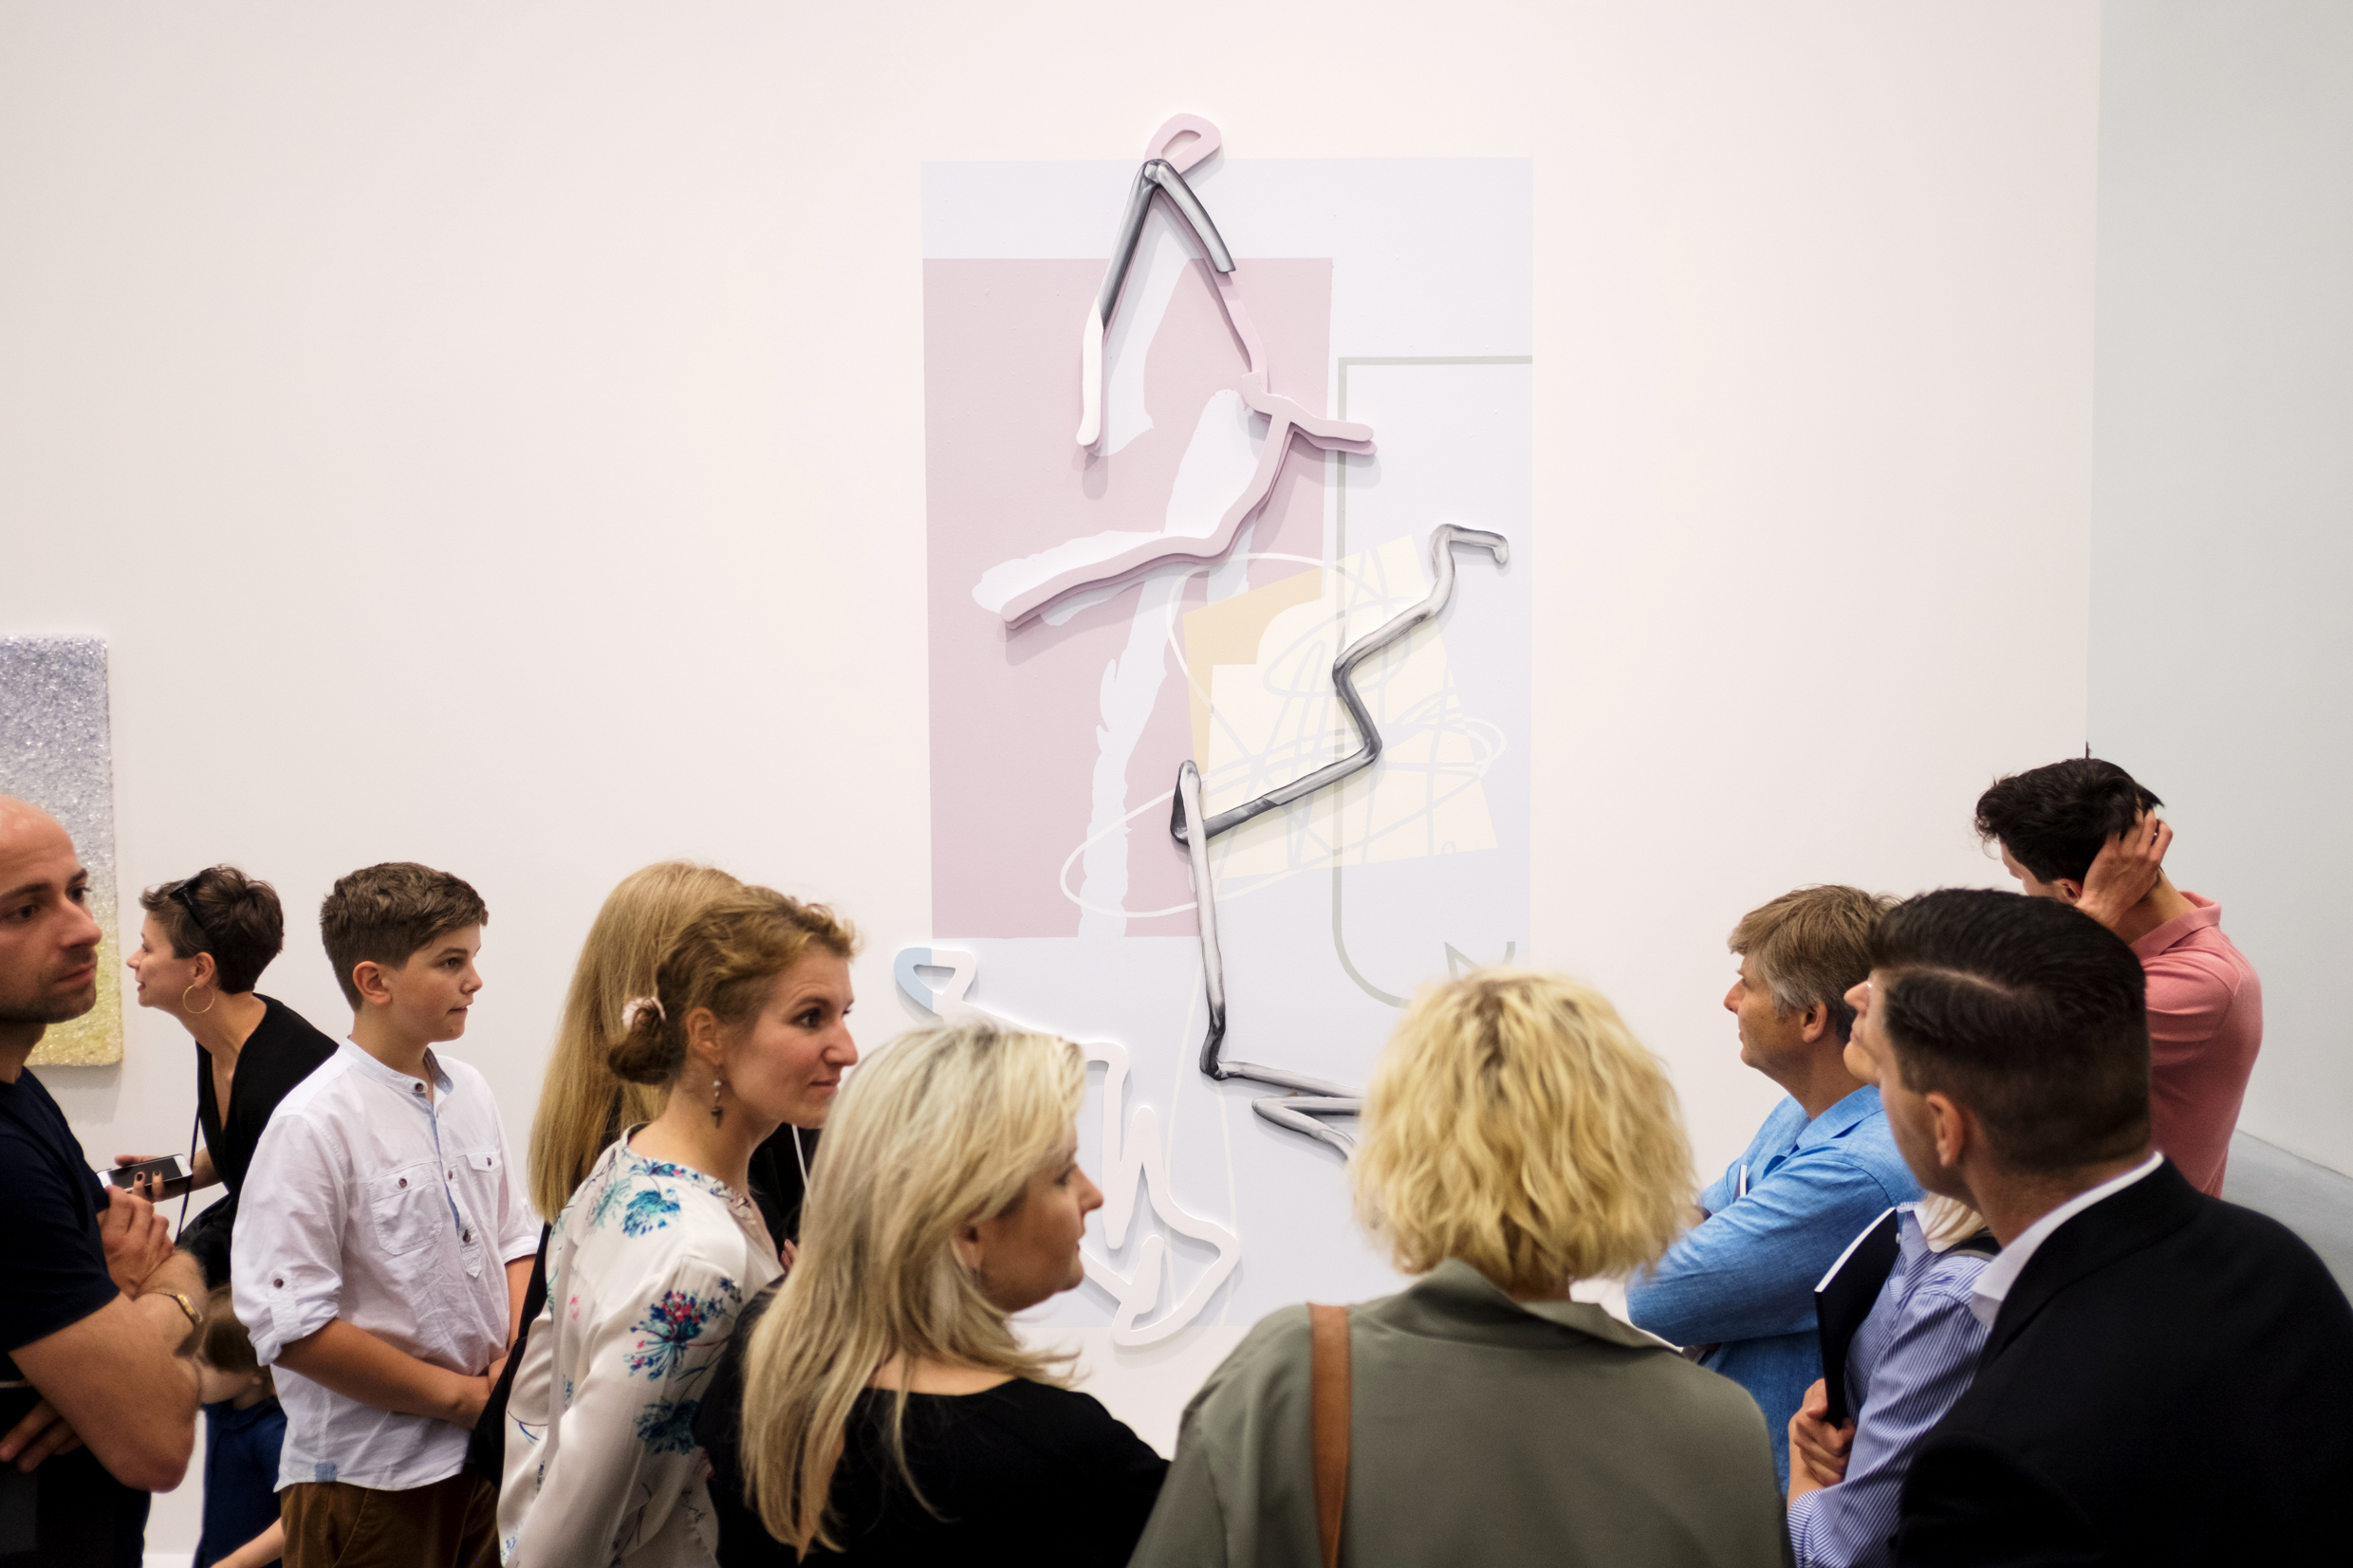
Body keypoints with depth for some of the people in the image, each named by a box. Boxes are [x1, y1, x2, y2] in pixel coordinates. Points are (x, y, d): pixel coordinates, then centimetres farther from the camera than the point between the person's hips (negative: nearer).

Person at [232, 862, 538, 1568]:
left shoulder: (469, 1093, 5)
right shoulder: (315, 1124, -15)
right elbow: (290, 1325, -19)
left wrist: (517, 1357, -4)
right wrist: (460, 1395, -13)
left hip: (487, 1450, 6)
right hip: (366, 1478, -6)